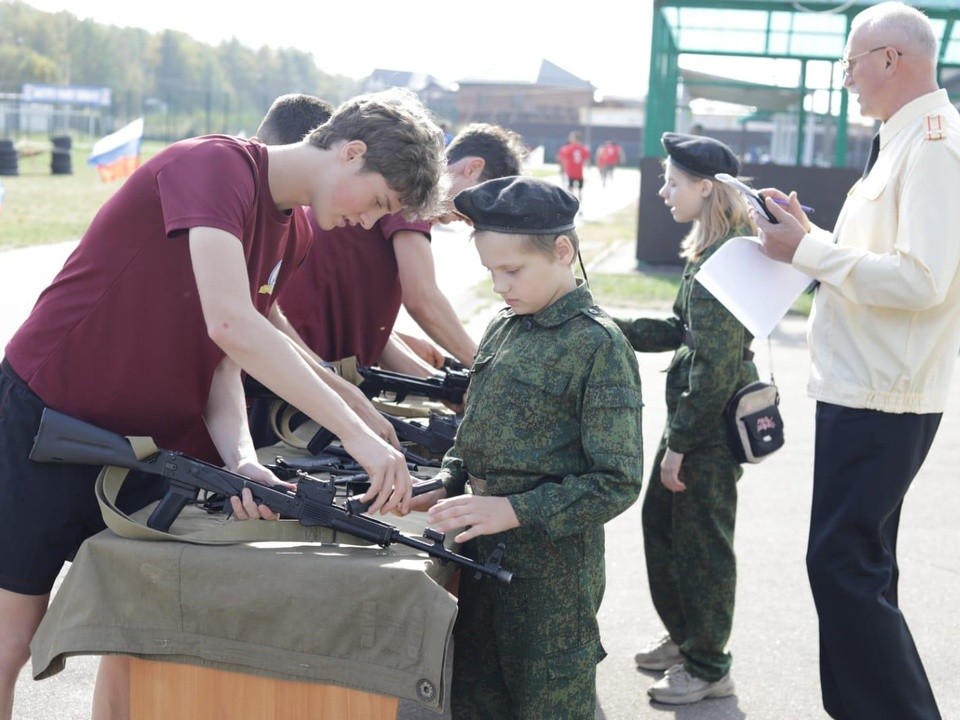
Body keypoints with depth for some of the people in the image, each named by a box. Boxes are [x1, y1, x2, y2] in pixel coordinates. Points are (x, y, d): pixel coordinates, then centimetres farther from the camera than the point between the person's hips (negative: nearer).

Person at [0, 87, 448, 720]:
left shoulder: (290, 236, 6)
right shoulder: (215, 165, -20)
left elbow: (224, 362, 0)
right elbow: (231, 324, -34)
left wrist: (242, 460, -20)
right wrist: (357, 434, -35)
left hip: (149, 442, 7)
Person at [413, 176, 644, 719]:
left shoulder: (597, 343, -13)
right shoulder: (503, 329, 9)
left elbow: (616, 482, -17)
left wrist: (514, 510, -22)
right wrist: (446, 490, 1)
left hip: (552, 567, -7)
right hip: (485, 553, 7)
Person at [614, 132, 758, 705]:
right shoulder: (713, 250, 10)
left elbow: (716, 362, -24)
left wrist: (680, 443, -20)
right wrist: (612, 326, 9)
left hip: (713, 422, -10)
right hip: (695, 414, 10)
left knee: (701, 540, 3)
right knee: (661, 522, 20)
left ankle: (709, 667, 19)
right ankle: (685, 636, 37)